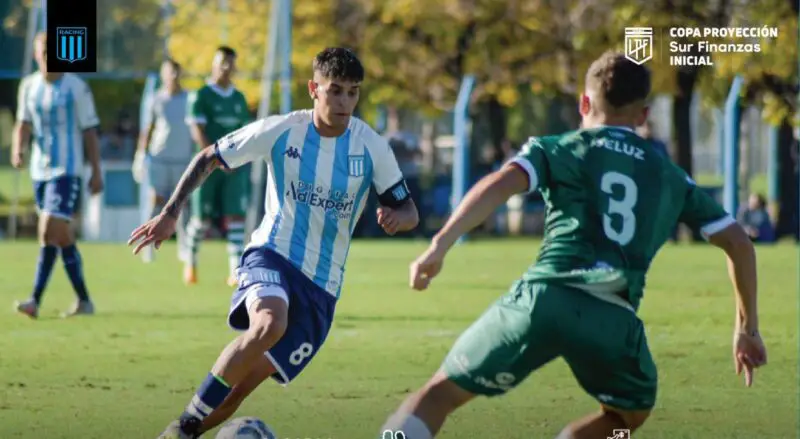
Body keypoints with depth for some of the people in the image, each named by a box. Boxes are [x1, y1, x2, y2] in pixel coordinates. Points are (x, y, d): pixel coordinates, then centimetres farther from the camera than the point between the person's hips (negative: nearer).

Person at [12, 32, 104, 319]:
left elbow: (89, 132, -2)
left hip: (67, 171, -6)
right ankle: (83, 300, 21)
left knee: (49, 233, -16)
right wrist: (17, 149, -15)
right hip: (40, 170, 6)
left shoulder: (77, 88, -6)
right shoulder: (29, 86, 8)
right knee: (62, 236, 11)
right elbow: (24, 124, 5)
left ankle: (35, 300, -18)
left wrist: (96, 172, -3)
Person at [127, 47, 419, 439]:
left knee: (244, 384, -5)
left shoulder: (371, 147, -4)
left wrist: (396, 218, -22)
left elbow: (408, 210, 3)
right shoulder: (280, 131, -7)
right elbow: (208, 158, 5)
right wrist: (169, 213, -3)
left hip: (321, 285, 2)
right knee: (270, 324, -36)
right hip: (272, 255, -2)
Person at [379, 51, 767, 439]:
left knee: (441, 393, 11)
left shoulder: (556, 150, 18)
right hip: (613, 318, 1)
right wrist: (747, 327, 36)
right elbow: (737, 242, 27)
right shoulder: (670, 177, 26)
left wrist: (440, 245, -9)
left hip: (544, 297, -1)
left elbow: (501, 184, -3)